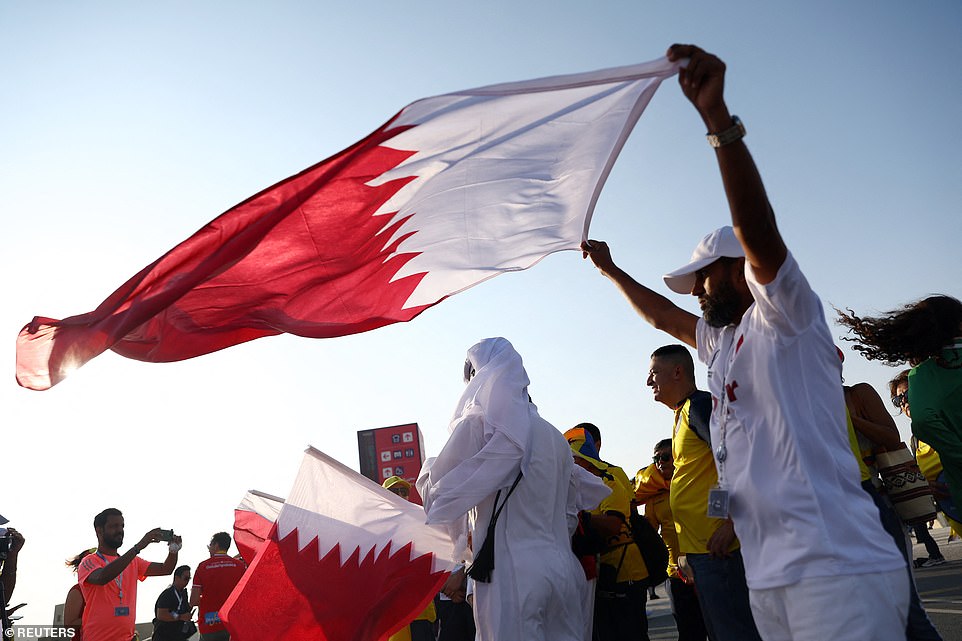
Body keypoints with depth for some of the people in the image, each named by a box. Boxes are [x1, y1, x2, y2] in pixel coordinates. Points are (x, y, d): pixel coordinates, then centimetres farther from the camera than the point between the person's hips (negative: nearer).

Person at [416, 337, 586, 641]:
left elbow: (437, 496, -4)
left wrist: (428, 466, 15)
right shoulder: (554, 436, 12)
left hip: (511, 573, -6)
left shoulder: (479, 424, -9)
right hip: (563, 569, 7)